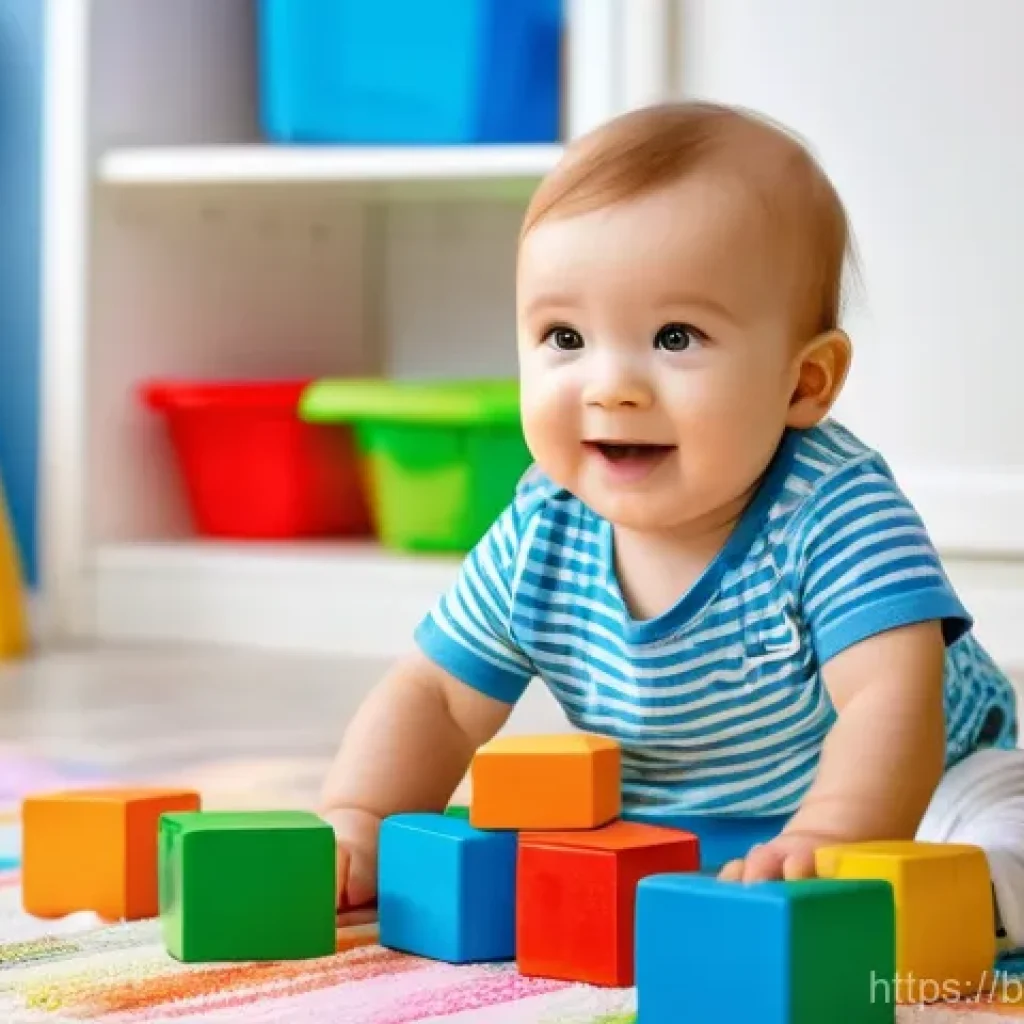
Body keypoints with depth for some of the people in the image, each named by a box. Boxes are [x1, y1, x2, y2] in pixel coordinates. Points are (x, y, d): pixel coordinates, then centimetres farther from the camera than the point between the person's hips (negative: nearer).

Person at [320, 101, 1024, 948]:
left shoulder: (833, 514, -28)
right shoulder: (540, 540, -13)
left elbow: (890, 699, -40)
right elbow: (435, 699, -2)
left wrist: (822, 842, -57)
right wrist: (358, 818, -18)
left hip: (912, 796, -7)